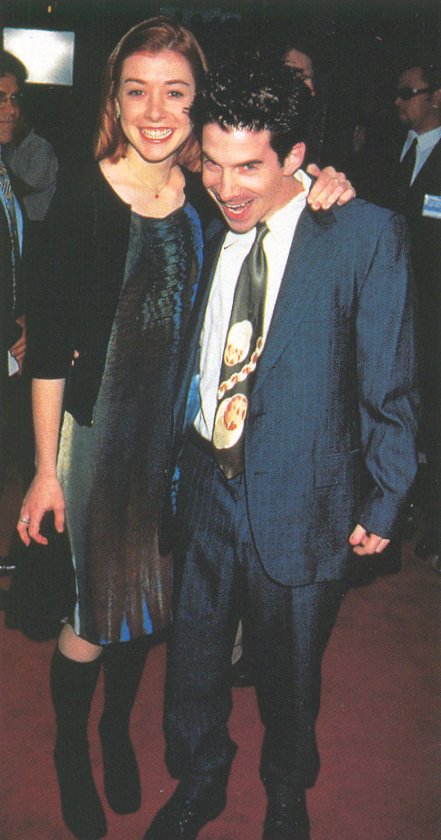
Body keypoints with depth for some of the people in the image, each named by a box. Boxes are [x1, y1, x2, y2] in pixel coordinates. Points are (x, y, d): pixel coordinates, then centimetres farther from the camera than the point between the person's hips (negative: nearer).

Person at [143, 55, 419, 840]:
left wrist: (382, 501, -6)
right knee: (193, 655, 18)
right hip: (206, 482, 4)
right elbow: (191, 361, 8)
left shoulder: (366, 233, -12)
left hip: (301, 497, -3)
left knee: (288, 666, 17)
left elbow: (389, 384, -9)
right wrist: (175, 464, 5)